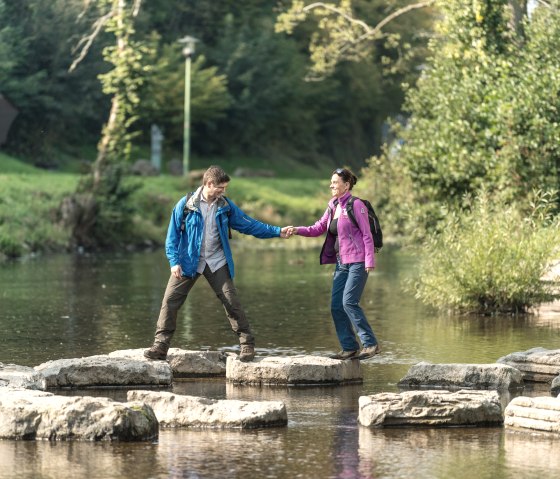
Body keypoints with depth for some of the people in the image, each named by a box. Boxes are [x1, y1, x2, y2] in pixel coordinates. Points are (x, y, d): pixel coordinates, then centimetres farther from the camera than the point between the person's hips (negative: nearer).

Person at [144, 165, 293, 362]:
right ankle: (160, 345, -2)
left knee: (231, 301, -3)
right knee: (170, 300, -8)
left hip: (217, 262, 2)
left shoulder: (226, 206, 2)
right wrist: (174, 261, -14)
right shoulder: (186, 205, -7)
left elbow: (249, 225, 7)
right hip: (189, 262, -2)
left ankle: (247, 344, 5)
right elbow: (173, 234, -4)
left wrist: (278, 232, 1)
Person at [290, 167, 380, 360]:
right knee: (336, 305, 3)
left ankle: (371, 343, -11)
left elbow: (367, 235, -11)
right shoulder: (333, 207, 13)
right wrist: (298, 230, 1)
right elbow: (318, 228, 16)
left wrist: (369, 261, -16)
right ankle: (350, 348, 8)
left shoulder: (356, 205, -9)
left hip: (358, 261, -8)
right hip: (342, 263, 9)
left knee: (349, 302, -16)